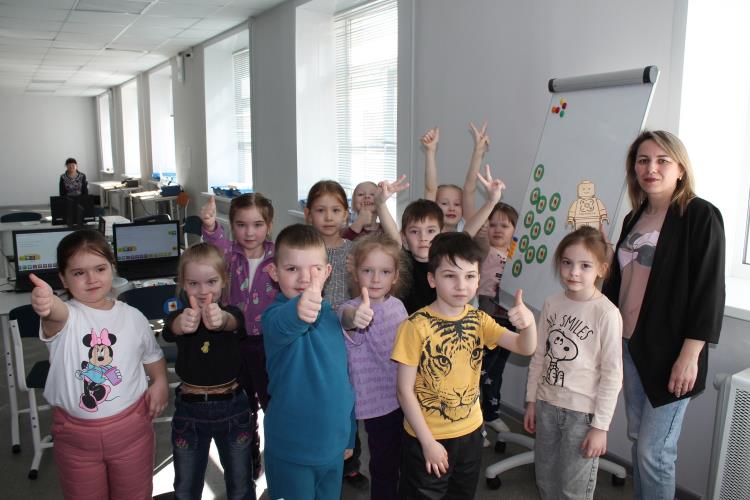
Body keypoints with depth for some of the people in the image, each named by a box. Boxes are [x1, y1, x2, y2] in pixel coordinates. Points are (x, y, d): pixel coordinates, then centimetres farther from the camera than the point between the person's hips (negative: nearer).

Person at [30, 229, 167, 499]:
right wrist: (46, 303, -63)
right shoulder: (64, 317, -13)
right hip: (76, 434, -1)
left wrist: (160, 381, -5)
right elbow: (56, 314, -40)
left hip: (131, 428, 2)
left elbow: (152, 355, 14)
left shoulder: (133, 317, -3)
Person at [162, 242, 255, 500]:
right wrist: (183, 323, -58)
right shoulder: (181, 315, -7)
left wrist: (220, 320, -60)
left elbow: (234, 323, -34)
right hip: (189, 408, 1)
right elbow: (170, 330, -32)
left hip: (232, 405, -1)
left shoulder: (231, 313, -8)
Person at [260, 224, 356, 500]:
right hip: (290, 450, -5)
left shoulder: (335, 317, 0)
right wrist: (299, 310, -66)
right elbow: (284, 325, -44)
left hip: (333, 446, 5)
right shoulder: (274, 315, -18)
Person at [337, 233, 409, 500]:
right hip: (379, 403, -6)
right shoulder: (353, 310, -20)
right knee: (385, 466, 7)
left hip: (404, 397, 6)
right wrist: (354, 318, -69)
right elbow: (346, 317, -46)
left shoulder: (397, 305, -1)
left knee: (403, 458, 24)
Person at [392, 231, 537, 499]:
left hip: (470, 432, 5)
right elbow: (405, 390, -16)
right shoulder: (416, 326, -20)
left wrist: (528, 323, -32)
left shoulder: (478, 320, -3)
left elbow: (525, 348, -11)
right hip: (426, 437, -5)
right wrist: (428, 441, -15)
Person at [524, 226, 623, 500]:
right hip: (547, 405, 5)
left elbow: (612, 375, -13)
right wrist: (531, 401, 9)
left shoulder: (607, 313, -16)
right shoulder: (551, 304, -1)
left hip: (583, 412, -5)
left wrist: (601, 426, -11)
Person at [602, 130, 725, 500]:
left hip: (669, 352, -6)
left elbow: (709, 289, -14)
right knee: (638, 439, 16)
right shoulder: (635, 218, 10)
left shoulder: (700, 216, -10)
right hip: (630, 345, 6)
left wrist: (690, 355, -17)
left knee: (654, 451, 0)